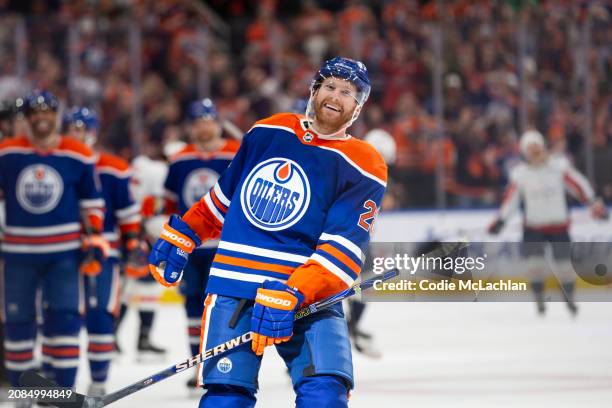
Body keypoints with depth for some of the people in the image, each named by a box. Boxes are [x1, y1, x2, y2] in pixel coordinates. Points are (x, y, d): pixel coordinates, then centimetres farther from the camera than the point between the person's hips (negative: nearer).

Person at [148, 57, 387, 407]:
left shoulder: (364, 167, -2)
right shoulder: (267, 132, 11)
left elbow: (342, 251, -12)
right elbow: (226, 194, 27)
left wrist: (292, 296, -24)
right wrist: (183, 235, 23)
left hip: (310, 294, -2)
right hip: (234, 280, 2)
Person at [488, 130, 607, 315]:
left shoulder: (558, 166, -8)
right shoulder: (520, 173, -4)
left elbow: (577, 183, -9)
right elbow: (511, 198, 0)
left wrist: (593, 202, -16)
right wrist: (500, 220, -5)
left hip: (559, 224, 0)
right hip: (533, 226, 1)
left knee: (563, 260, 0)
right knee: (535, 259, -12)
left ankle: (569, 297, 20)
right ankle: (539, 298, 3)